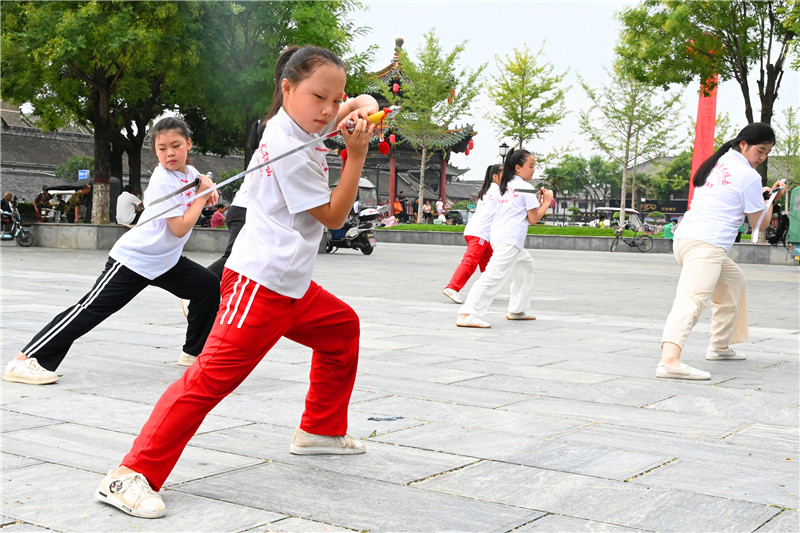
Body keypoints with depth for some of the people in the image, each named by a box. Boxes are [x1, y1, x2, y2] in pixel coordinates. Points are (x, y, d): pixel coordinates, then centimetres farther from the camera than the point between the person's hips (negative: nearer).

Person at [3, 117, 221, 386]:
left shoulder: (191, 172, 3)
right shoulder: (163, 181, -20)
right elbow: (180, 228, -24)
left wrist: (209, 192, 3)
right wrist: (202, 194, -15)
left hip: (166, 261, 8)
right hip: (134, 259, -8)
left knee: (209, 286, 6)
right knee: (92, 308, -15)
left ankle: (195, 351, 22)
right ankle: (23, 361, -16)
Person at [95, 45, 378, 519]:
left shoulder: (301, 121, 9)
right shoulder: (290, 148, -16)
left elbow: (363, 102, 19)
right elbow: (334, 217, -9)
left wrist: (364, 109, -4)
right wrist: (357, 156, -14)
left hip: (292, 285, 10)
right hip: (260, 283, -10)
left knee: (343, 327, 25)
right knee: (213, 375, -17)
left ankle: (322, 429, 34)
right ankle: (132, 475, -18)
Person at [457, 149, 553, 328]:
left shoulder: (506, 186, 19)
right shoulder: (526, 188, -4)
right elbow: (533, 219, -4)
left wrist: (537, 201, 22)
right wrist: (546, 202, 7)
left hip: (499, 236, 10)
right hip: (510, 240, -10)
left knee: (526, 266, 26)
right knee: (494, 276, -18)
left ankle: (517, 310, 26)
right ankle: (467, 315, -28)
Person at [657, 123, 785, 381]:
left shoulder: (716, 164, 20)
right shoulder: (749, 176, -3)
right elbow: (758, 225, 4)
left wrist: (760, 196, 28)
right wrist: (772, 200, 21)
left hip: (684, 237, 9)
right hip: (707, 246, -9)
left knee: (734, 281, 28)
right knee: (691, 301, -23)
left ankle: (720, 346, 32)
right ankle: (669, 360, -41)